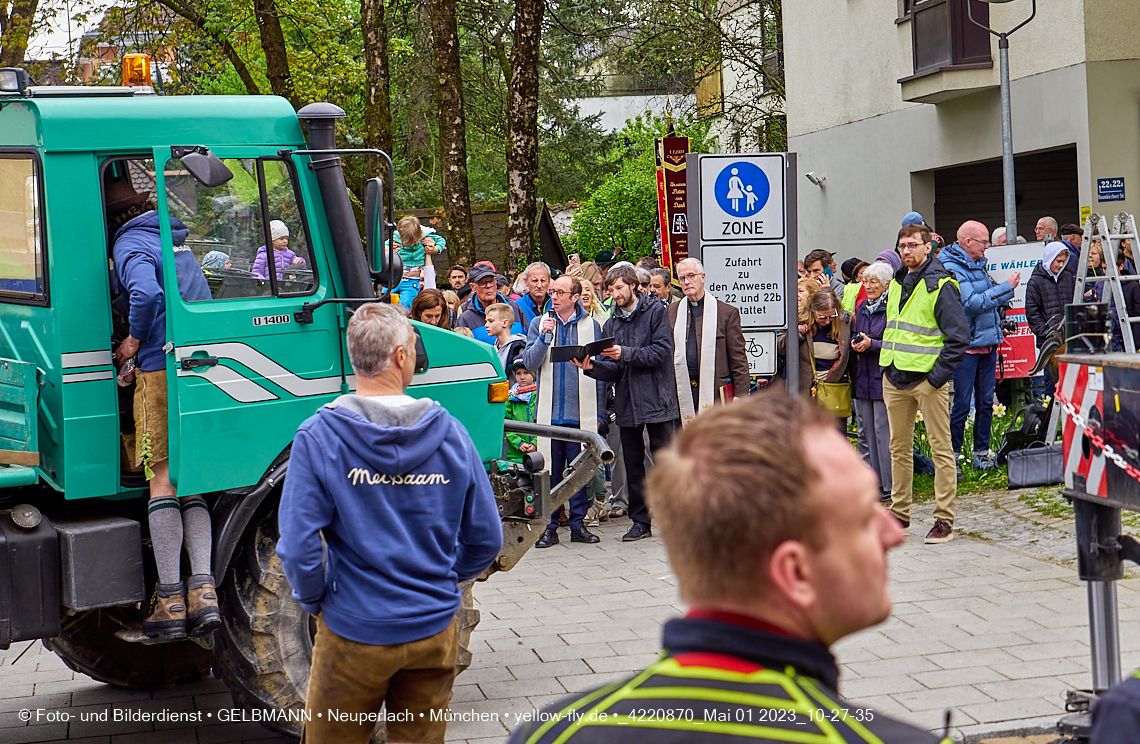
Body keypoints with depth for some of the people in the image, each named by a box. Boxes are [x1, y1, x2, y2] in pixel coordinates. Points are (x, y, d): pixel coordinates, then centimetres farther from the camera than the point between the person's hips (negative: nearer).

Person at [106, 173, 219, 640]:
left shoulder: (130, 243, -3)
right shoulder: (177, 242, 22)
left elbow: (146, 293, -22)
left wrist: (135, 340, -7)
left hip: (162, 369, -7)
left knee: (163, 480, -4)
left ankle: (170, 601, -4)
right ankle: (203, 588, -2)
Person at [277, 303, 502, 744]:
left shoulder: (318, 437, -15)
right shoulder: (449, 433, -6)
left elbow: (298, 547, -18)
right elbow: (485, 540, 1)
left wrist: (314, 600, 1)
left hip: (354, 631, -2)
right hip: (435, 629, 3)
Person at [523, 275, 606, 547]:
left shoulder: (591, 326, 5)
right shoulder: (539, 323, 8)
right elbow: (530, 363, 1)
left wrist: (598, 411, 4)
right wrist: (544, 337, -14)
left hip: (581, 412, -1)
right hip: (550, 411, 1)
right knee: (550, 470, 3)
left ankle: (578, 523, 13)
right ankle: (549, 527, 9)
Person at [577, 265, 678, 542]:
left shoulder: (655, 311, 0)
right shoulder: (611, 324, 14)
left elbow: (662, 351, -11)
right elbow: (613, 370, 8)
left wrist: (626, 354, -17)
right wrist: (592, 367, -12)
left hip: (657, 400, -5)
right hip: (626, 403, 5)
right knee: (633, 464, 8)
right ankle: (640, 520, 15)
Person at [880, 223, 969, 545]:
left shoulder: (940, 285, -8)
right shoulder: (897, 283, 14)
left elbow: (959, 336, -11)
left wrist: (939, 375, -16)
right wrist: (888, 366, 14)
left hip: (927, 377, -7)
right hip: (894, 378, 7)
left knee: (940, 448, -2)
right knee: (899, 447, 13)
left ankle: (944, 521, -1)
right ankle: (899, 513, 23)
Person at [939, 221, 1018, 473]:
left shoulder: (978, 264, 15)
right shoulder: (951, 268, -13)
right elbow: (971, 303, -21)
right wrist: (1006, 288, -17)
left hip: (988, 342, 8)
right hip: (966, 346, -8)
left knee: (986, 402, 11)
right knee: (961, 404, -5)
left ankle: (982, 453, 20)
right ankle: (951, 457, 3)